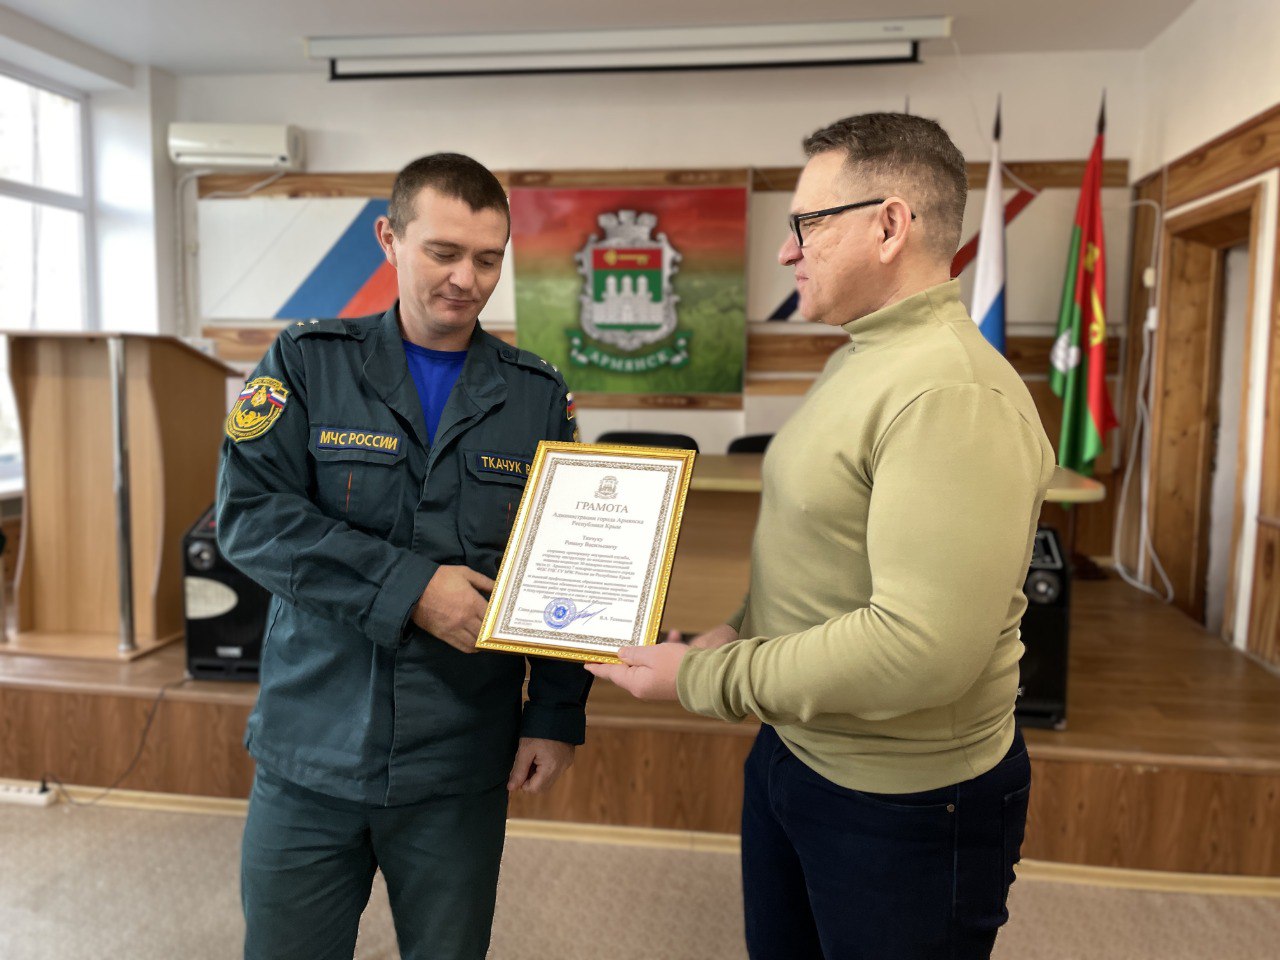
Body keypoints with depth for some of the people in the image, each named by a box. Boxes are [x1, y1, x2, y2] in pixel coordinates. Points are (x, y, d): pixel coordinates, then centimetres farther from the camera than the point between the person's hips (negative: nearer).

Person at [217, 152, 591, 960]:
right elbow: (249, 515, -11)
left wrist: (556, 715, -2)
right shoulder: (307, 363, -1)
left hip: (462, 770, 1)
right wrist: (408, 587, -19)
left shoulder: (538, 396, 2)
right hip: (310, 751, 0)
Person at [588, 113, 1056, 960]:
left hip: (904, 803, -8)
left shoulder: (953, 395, -25)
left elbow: (921, 648, -31)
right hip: (793, 749, 9)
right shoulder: (859, 360, 7)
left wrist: (702, 680, -22)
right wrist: (742, 632, -1)